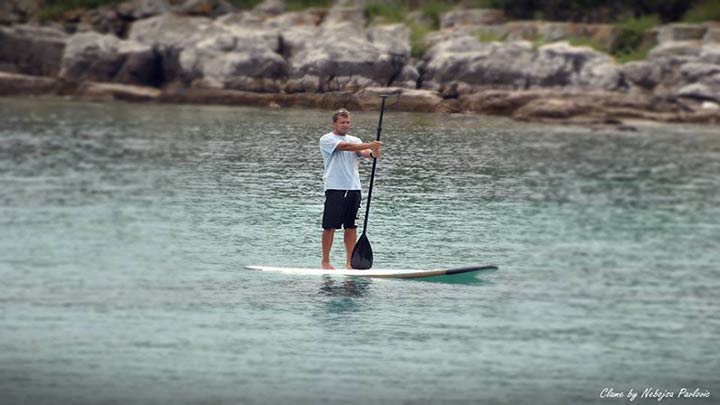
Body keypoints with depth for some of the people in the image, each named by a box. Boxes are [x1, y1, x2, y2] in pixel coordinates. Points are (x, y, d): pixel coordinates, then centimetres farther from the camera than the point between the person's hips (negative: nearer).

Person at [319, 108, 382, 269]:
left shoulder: (355, 140, 16)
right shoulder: (327, 140, -2)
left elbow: (363, 152, -4)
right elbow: (345, 147, -18)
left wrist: (372, 153, -29)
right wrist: (369, 146, -28)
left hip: (353, 188, 5)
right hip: (335, 188, -5)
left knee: (351, 226, 5)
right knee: (330, 226, -3)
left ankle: (350, 262, 9)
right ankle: (325, 261, 3)